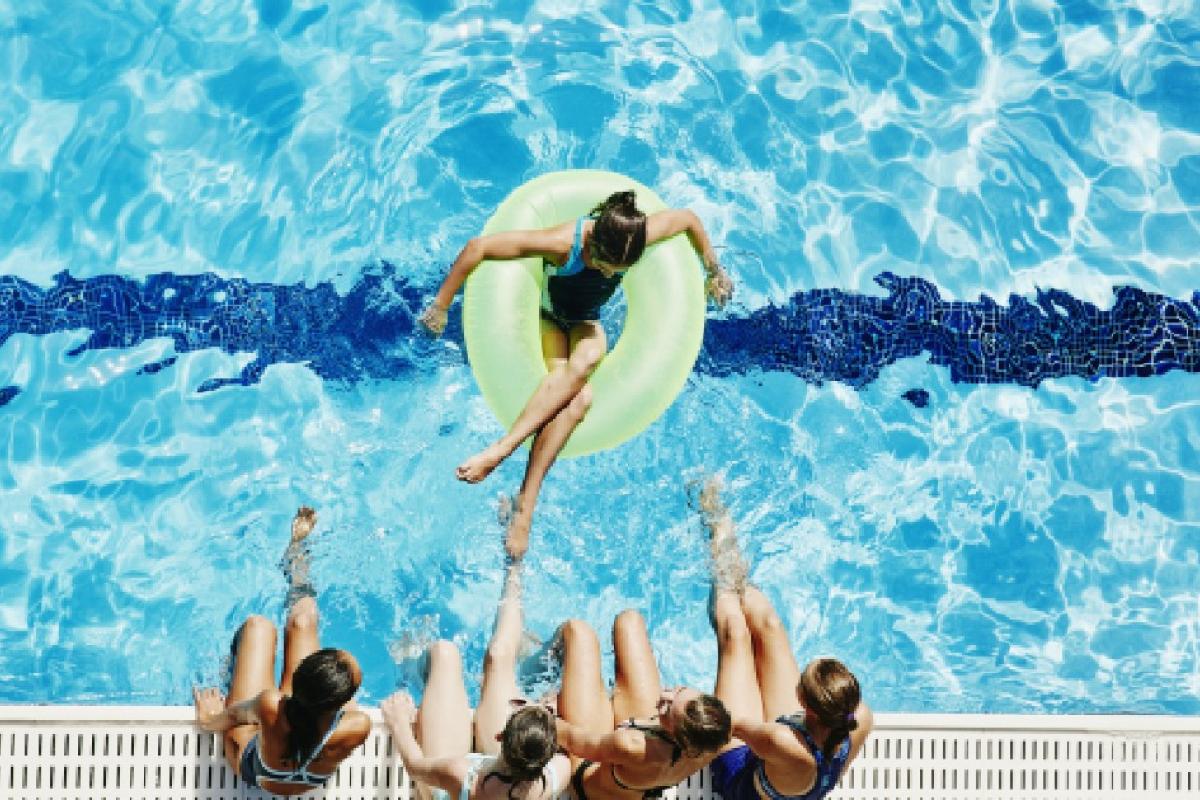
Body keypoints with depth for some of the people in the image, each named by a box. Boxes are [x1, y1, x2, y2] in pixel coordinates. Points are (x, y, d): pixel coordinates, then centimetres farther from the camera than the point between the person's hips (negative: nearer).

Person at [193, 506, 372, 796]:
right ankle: (297, 548, 48)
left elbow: (235, 715, -22)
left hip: (248, 767, -2)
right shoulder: (357, 728, -44)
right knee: (303, 618, 14)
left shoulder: (272, 708, -48)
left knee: (258, 626, 13)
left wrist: (211, 719, -3)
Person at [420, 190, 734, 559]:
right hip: (546, 319, -3)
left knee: (583, 363, -36)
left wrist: (714, 271, 10)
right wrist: (441, 305, -25)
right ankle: (524, 506, -39)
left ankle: (501, 450, -43)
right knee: (578, 397, -35)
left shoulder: (639, 236, -23)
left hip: (586, 325, 3)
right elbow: (478, 247, -32)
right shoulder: (563, 242, -34)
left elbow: (690, 219, -2)